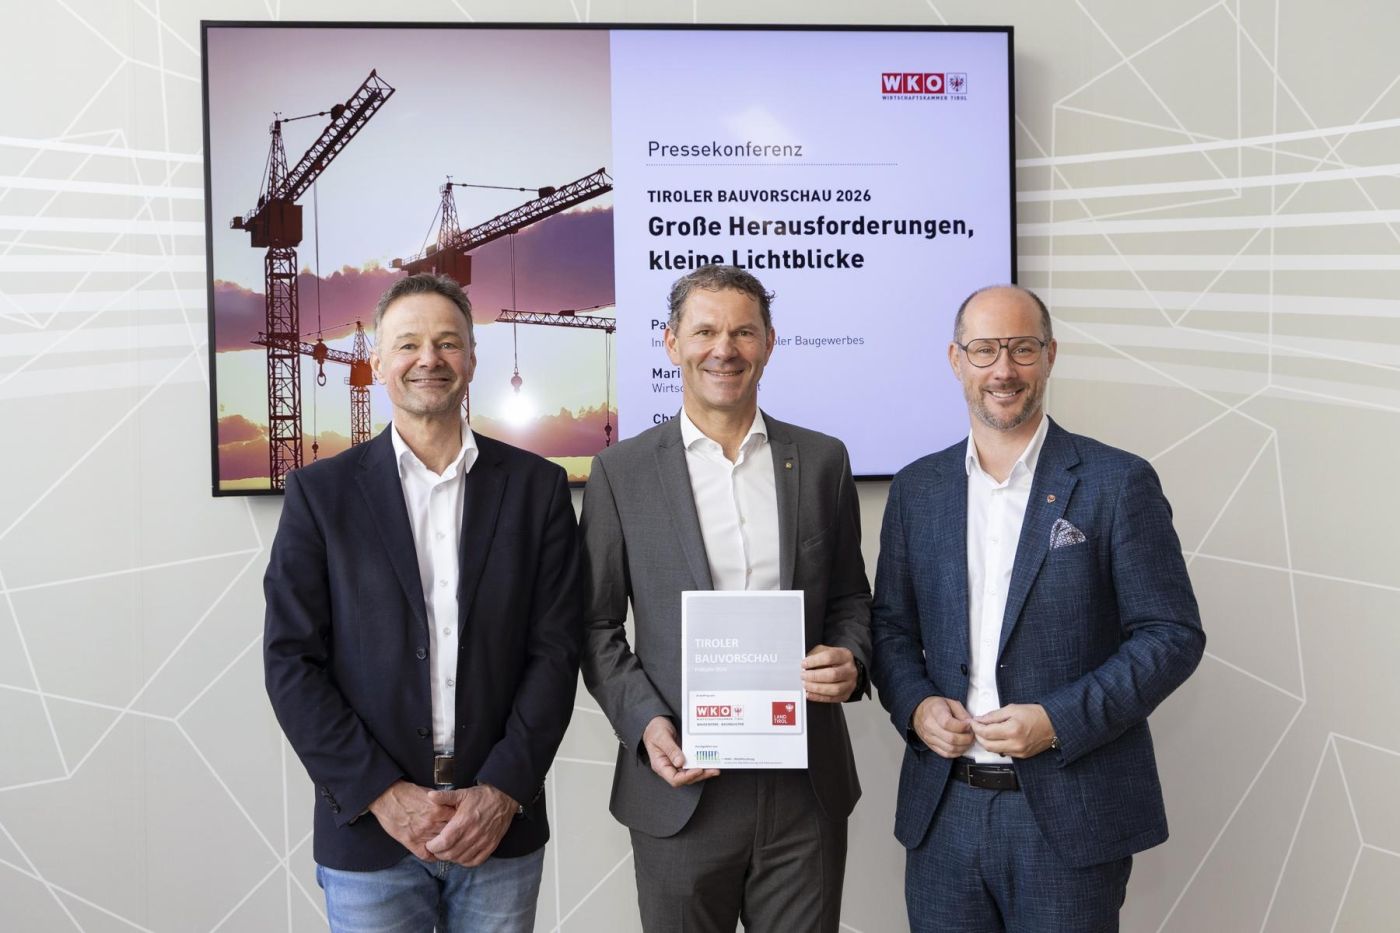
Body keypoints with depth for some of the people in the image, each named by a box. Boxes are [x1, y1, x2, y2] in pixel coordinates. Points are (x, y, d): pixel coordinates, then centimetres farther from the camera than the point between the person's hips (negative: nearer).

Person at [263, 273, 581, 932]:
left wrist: (503, 791, -9)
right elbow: (291, 661, -3)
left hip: (501, 828, 1)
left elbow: (555, 649, -1)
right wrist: (383, 796, -10)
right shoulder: (320, 493, 1)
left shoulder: (536, 487, 2)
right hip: (366, 831, 0)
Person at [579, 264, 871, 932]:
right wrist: (645, 722, -11)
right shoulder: (622, 471, -1)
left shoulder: (822, 460, 5)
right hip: (682, 785, -1)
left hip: (807, 787, 2)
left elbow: (849, 596, 12)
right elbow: (596, 623, 2)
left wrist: (850, 661, -8)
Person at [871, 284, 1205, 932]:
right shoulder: (916, 489, 7)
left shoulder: (1118, 482, -4)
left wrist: (1059, 721, -16)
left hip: (1071, 816, -3)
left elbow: (1172, 635, -6)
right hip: (943, 811, 3)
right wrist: (915, 705, -6)